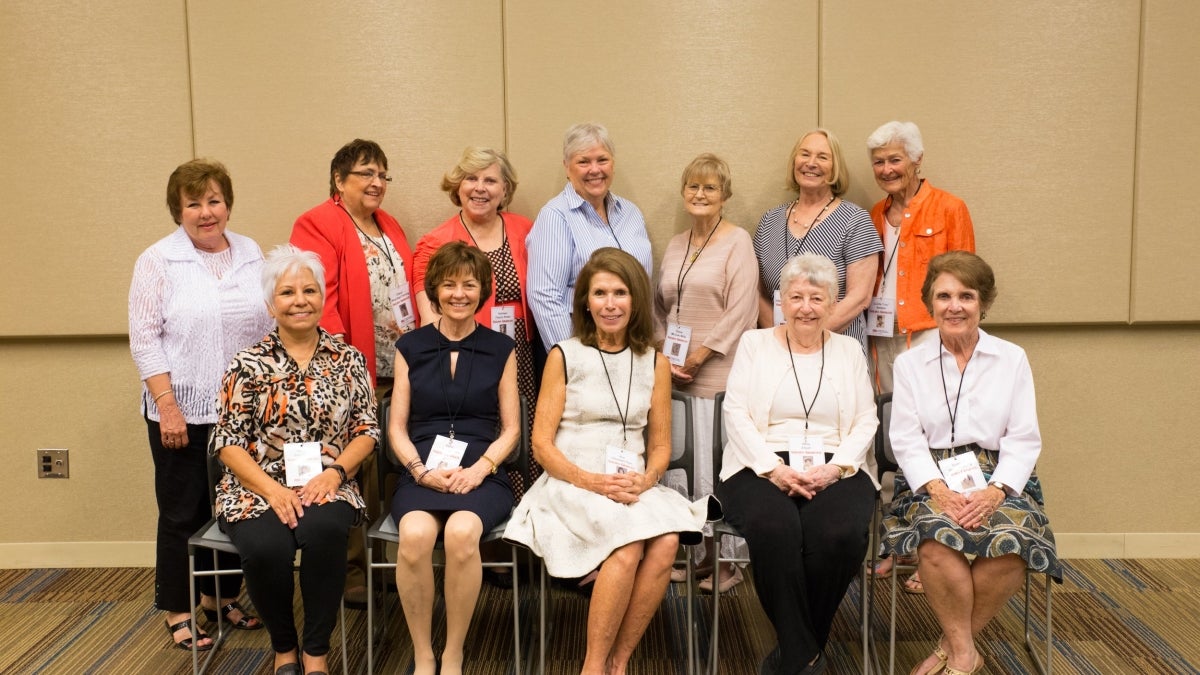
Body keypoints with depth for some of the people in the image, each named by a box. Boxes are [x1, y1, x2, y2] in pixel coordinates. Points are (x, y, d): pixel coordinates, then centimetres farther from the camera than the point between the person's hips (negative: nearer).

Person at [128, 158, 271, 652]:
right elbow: (144, 338, -8)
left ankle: (222, 596, 28)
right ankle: (179, 612, 19)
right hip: (183, 412, -4)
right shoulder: (158, 261, -4)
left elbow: (271, 326, 11)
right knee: (183, 513, 6)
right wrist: (166, 405, -14)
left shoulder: (252, 255, 8)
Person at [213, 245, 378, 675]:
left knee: (325, 530, -34)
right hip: (260, 488, 0)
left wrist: (334, 471, -11)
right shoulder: (248, 365, 4)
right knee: (266, 547, -32)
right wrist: (273, 490, -14)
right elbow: (228, 441, 0)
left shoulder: (348, 360, 9)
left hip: (327, 487, 1)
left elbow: (367, 429, 7)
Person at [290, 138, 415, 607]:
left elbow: (409, 288, 21)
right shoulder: (317, 226, -6)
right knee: (355, 472, -1)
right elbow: (320, 297, -16)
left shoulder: (388, 226, 19)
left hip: (399, 371, 8)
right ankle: (351, 573, 12)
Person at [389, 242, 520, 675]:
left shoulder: (500, 349, 11)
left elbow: (511, 429, 8)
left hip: (482, 474, -1)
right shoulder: (410, 346, 12)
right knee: (414, 536, -33)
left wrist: (479, 468, -10)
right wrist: (422, 471, -8)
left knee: (461, 533, -34)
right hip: (421, 473, 1)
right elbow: (397, 427, 10)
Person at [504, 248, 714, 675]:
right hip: (572, 485, -3)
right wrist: (591, 481, -16)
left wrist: (645, 481, -10)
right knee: (628, 546, -32)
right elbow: (542, 442, -1)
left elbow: (661, 446, 13)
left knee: (666, 543, -29)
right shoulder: (564, 357, 3)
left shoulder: (655, 363, 11)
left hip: (633, 488, 3)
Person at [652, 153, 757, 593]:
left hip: (717, 373, -5)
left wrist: (697, 358, -11)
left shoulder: (737, 241, -2)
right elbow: (658, 308, 19)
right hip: (675, 374, 5)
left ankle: (727, 562, 8)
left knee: (715, 466, -4)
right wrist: (666, 356, 4)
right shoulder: (675, 246, 17)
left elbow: (740, 311, -10)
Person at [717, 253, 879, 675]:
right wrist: (773, 467, -13)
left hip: (834, 471, 1)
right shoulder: (755, 343, 12)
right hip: (763, 468, -1)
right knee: (774, 528, -35)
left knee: (840, 534, -32)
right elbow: (736, 414, 1)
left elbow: (866, 422, 8)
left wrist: (836, 467, -11)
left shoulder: (849, 350, 17)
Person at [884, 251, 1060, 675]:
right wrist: (937, 489, -16)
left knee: (1012, 544, -32)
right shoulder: (910, 363, 10)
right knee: (939, 540, -34)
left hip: (997, 478, 1)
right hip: (933, 480, 0)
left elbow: (1023, 439, 4)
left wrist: (995, 491, -14)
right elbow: (906, 439, 2)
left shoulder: (1012, 358, 10)